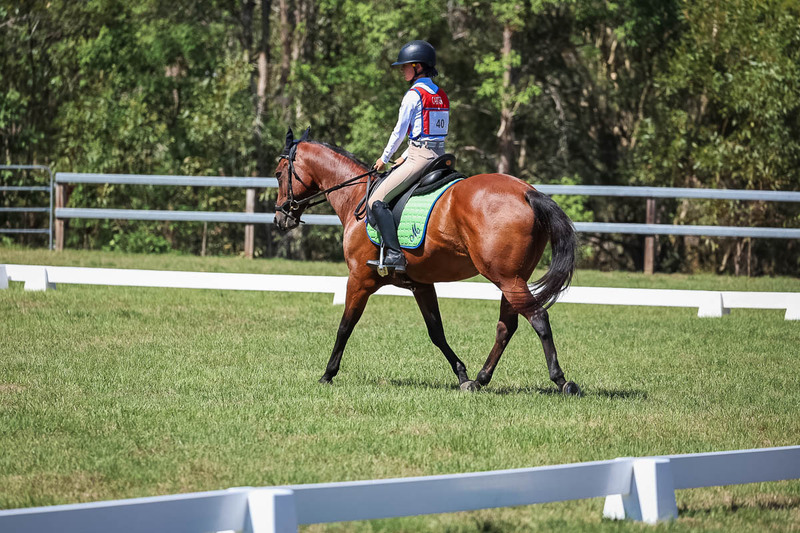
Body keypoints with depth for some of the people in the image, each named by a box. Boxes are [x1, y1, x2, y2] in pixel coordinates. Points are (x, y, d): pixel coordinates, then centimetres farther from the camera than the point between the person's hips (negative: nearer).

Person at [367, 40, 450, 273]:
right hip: (438, 156, 10)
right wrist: (405, 157, 25)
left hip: (419, 158, -10)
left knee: (377, 201, -12)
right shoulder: (441, 95, 16)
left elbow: (400, 131, -8)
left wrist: (384, 159, 6)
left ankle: (394, 254, -24)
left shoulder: (414, 94, -11)